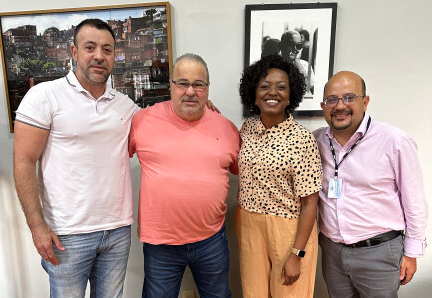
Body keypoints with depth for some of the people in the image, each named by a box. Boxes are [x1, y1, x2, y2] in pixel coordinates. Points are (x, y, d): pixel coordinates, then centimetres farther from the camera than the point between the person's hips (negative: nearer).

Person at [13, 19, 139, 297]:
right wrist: (37, 226, -11)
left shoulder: (125, 104, 6)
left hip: (119, 230, 4)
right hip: (68, 234, -3)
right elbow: (24, 163, -7)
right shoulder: (45, 95, -6)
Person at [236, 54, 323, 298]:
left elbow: (309, 202, -13)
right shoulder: (248, 127, -2)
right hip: (248, 225, 4)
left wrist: (296, 254, -13)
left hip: (289, 229, -4)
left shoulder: (302, 139, -16)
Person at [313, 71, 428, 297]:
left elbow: (414, 202, -7)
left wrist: (411, 253, -1)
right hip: (331, 249, 4)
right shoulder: (316, 141, -5)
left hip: (378, 252, -3)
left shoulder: (395, 142, -15)